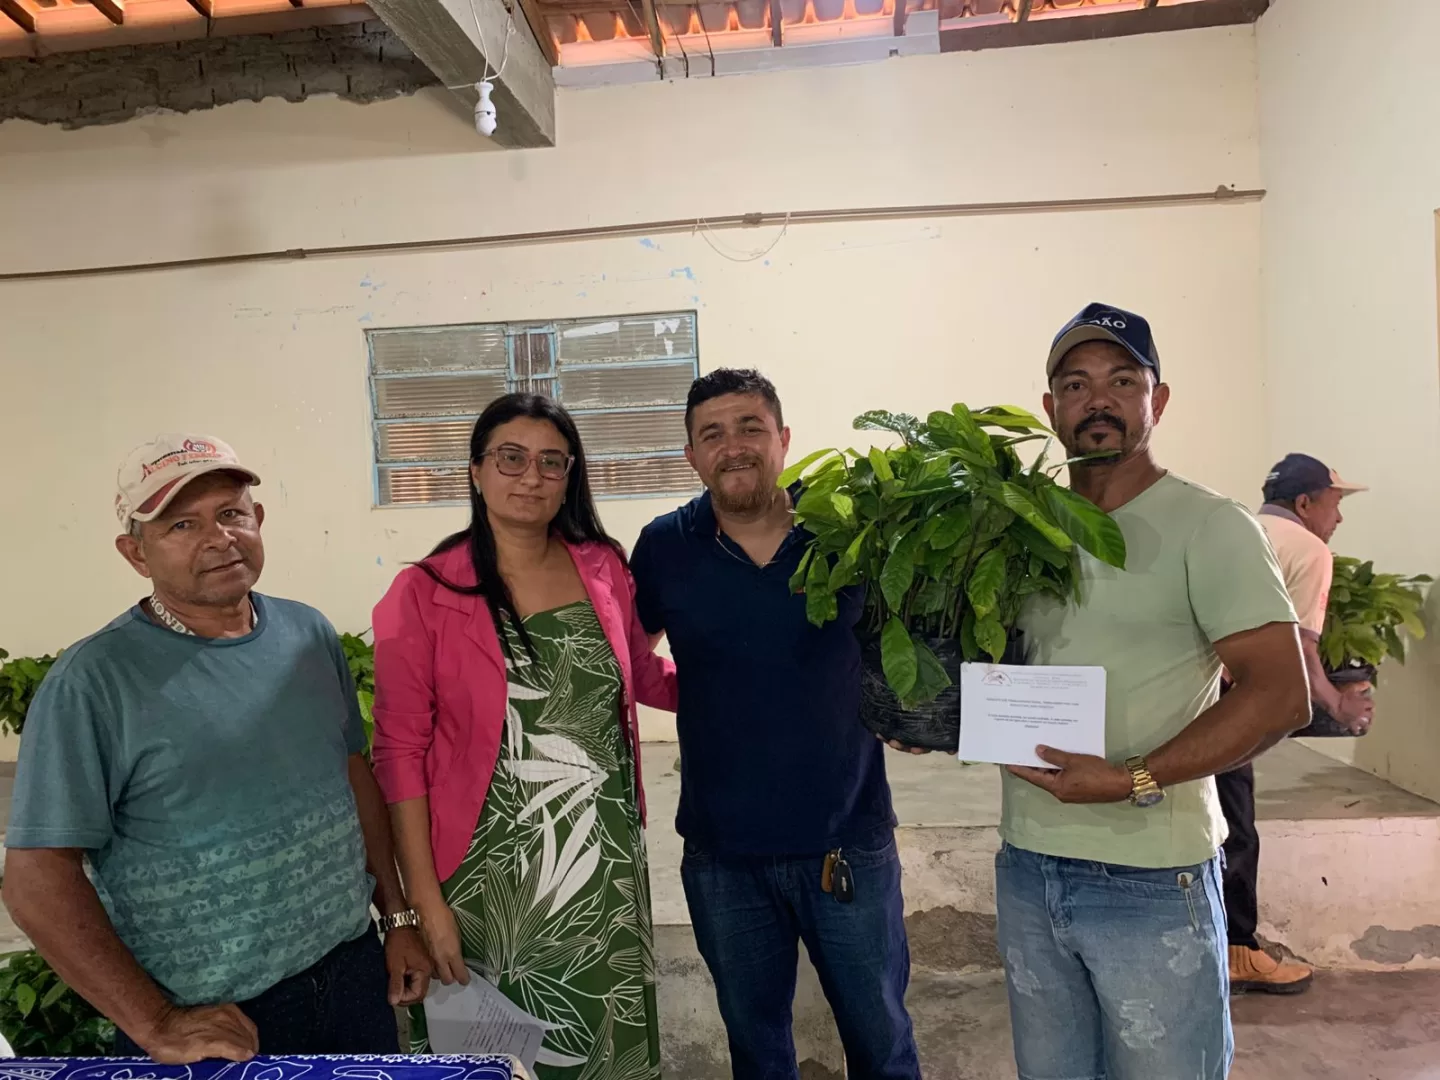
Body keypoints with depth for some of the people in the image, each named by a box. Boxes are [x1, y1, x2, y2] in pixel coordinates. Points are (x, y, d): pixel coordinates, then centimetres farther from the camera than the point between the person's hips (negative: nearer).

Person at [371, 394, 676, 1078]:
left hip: (607, 862, 3)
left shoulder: (604, 567, 1)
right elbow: (401, 754, -8)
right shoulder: (424, 595, -10)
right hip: (490, 868, -3)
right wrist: (426, 902, -9)